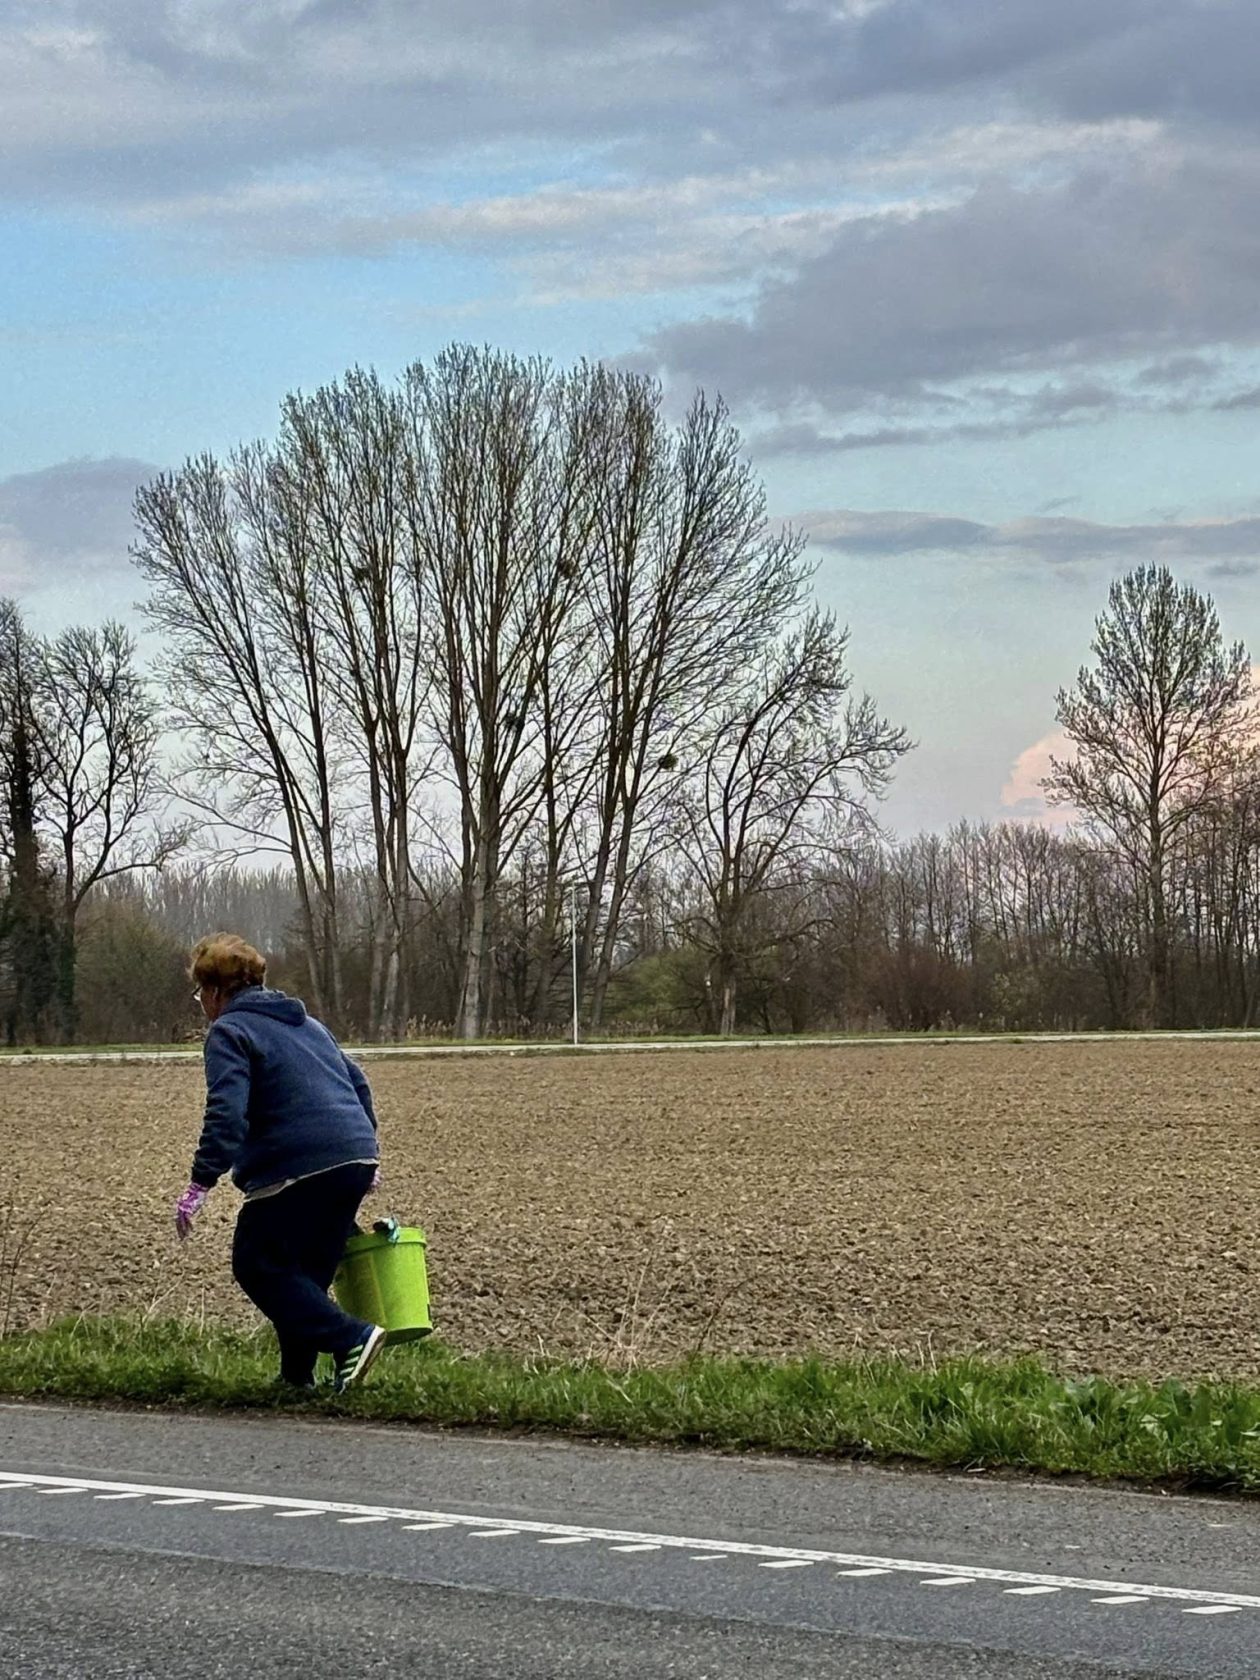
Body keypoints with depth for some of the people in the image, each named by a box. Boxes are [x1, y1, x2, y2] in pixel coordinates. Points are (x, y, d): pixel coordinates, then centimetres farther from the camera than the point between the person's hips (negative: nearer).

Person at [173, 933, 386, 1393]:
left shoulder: (229, 1032, -2)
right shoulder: (306, 1023, 25)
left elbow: (226, 1113, -16)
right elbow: (357, 1082, 29)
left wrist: (200, 1183, -18)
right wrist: (367, 1154, 35)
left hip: (299, 1167, -8)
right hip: (357, 1159, 8)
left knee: (257, 1266, 2)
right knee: (310, 1270, 17)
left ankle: (350, 1339, -10)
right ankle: (298, 1374, 15)